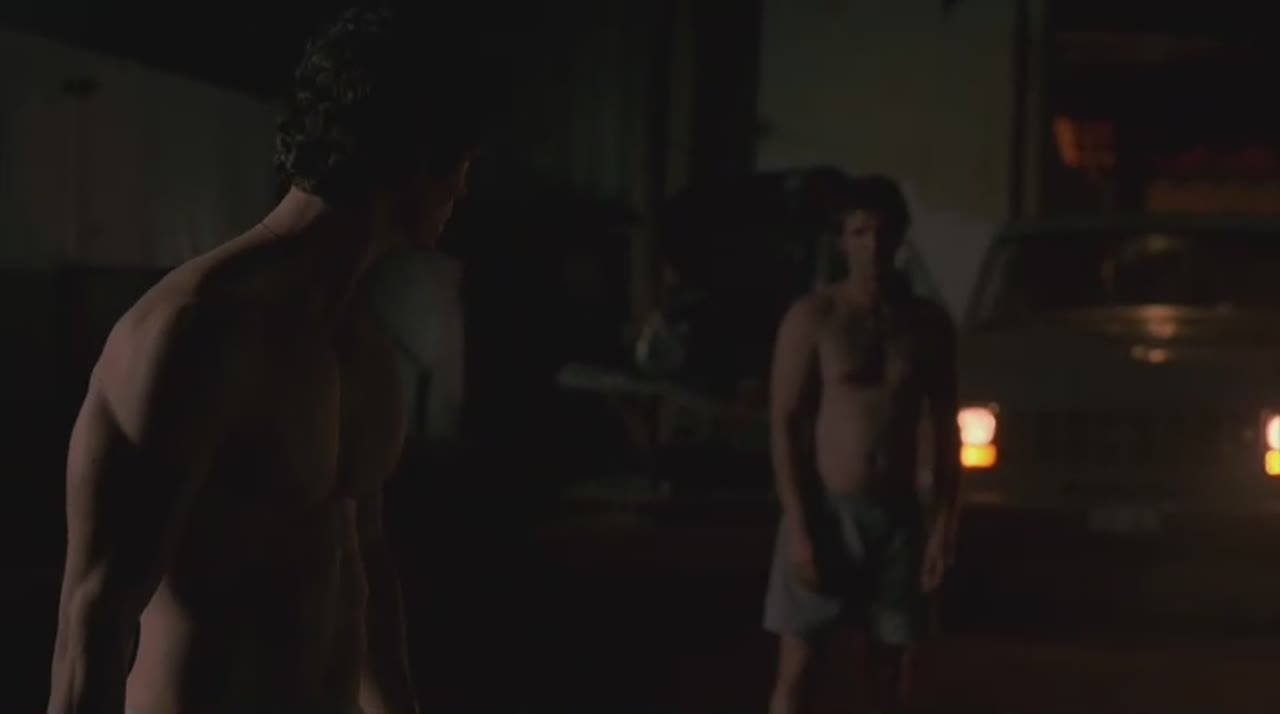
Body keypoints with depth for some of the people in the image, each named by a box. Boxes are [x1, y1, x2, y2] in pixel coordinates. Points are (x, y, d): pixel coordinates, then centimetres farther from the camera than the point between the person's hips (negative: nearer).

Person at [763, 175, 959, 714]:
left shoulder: (928, 323, 5)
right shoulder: (812, 316, -5)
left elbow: (945, 430, 8)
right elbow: (783, 423, -8)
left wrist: (943, 522, 0)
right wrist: (798, 525, -14)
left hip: (899, 514, 3)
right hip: (826, 509, -3)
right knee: (796, 669, -2)